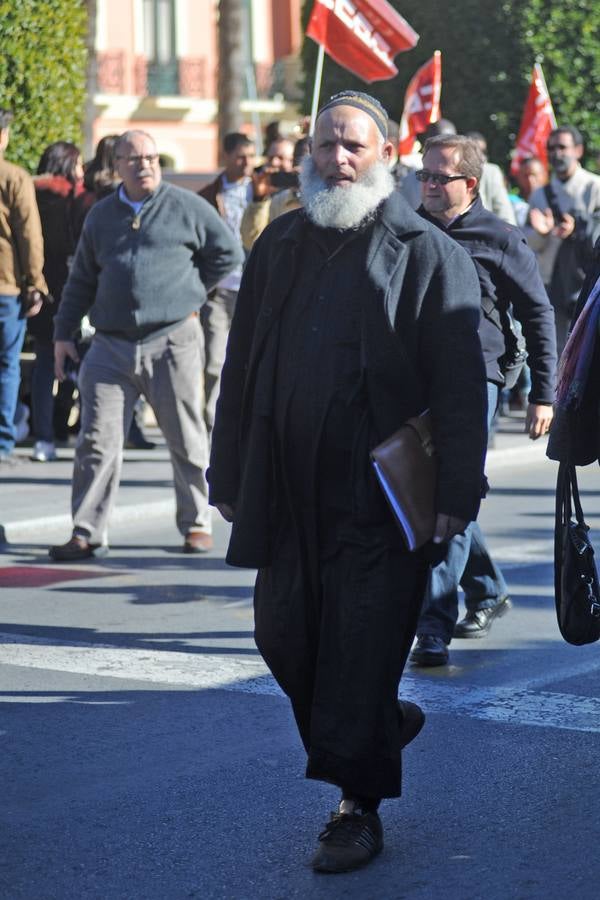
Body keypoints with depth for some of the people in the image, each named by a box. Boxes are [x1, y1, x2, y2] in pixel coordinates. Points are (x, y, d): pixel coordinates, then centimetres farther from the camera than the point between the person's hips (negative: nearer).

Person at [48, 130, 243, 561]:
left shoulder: (186, 206, 2)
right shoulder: (101, 215, 13)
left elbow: (228, 252, 9)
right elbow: (82, 280, 20)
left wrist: (189, 289, 6)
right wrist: (64, 332, 14)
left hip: (172, 341, -2)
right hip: (111, 345, 3)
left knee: (187, 440, 6)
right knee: (97, 440, -3)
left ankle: (196, 523, 20)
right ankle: (87, 533, 1)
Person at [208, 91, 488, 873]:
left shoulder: (427, 254, -2)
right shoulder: (280, 246, 13)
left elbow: (461, 388, -6)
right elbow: (242, 368, 16)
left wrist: (457, 495, -12)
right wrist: (229, 476, 13)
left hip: (382, 496, -5)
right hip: (288, 490, 5)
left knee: (361, 651, -3)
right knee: (284, 638, 9)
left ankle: (359, 807, 8)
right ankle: (384, 724, 34)